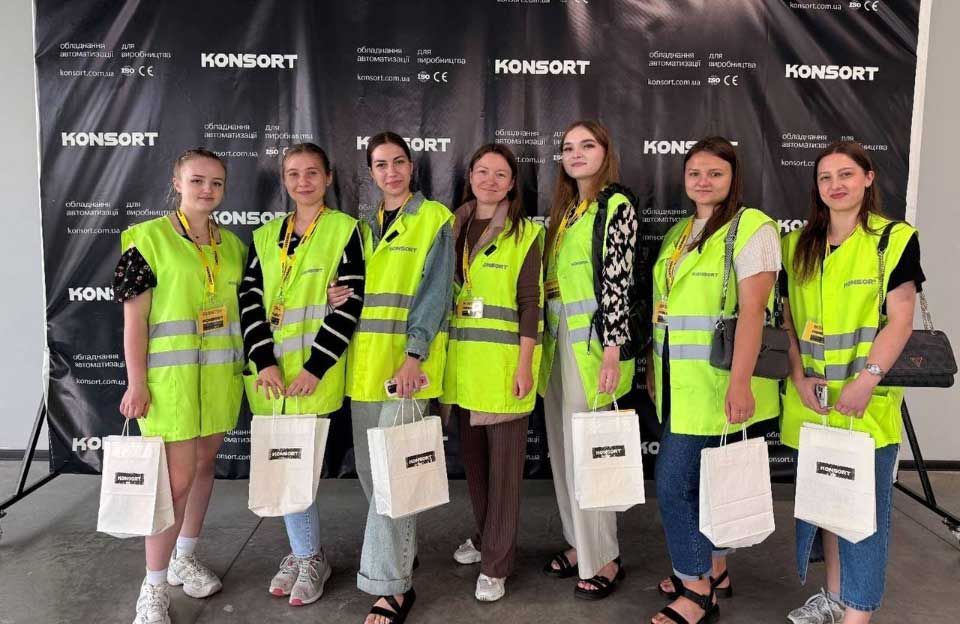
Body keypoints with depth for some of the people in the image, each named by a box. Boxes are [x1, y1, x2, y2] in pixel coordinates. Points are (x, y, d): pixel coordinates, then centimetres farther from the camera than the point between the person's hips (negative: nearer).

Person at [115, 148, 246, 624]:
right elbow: (134, 318, -9)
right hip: (171, 375, -5)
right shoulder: (148, 238, -6)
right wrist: (137, 382, -12)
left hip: (221, 373, 6)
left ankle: (184, 558, 33)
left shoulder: (232, 243, 9)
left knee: (204, 463, 15)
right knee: (177, 478, -6)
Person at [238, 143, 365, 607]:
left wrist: (314, 367, -15)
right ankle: (304, 553, 28)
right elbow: (250, 302, 5)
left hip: (315, 373, -4)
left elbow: (349, 304, -9)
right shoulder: (265, 236, 12)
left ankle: (309, 557, 17)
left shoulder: (345, 230, -2)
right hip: (271, 373, 5)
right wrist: (264, 361, -9)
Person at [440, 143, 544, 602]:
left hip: (504, 362, -5)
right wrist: (440, 357, 10)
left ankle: (496, 563, 13)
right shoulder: (454, 228, 11)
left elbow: (530, 302, -7)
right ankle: (485, 535, 35)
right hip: (462, 361, 5)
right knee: (472, 456, 15)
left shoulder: (525, 233, -3)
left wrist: (524, 365, -14)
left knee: (504, 462, 2)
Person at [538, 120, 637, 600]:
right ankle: (579, 546, 27)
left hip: (592, 340, -8)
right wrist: (547, 340, 14)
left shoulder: (617, 205, -6)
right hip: (558, 338, 8)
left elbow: (617, 281, -14)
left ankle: (603, 559, 12)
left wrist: (611, 351, -19)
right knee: (563, 448, 12)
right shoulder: (564, 208, 16)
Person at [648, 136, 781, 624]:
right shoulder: (679, 232, 15)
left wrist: (740, 381, -25)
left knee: (674, 482, -6)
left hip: (714, 382, -7)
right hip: (679, 381, 8)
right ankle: (713, 569, 33)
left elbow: (751, 310, -19)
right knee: (702, 477, 17)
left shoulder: (752, 227, -10)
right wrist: (653, 365, 18)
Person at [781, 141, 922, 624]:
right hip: (812, 400, 5)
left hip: (868, 402, -4)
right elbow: (788, 318, 8)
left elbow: (900, 320, -9)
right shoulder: (798, 246, 8)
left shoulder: (895, 239, -4)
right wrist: (799, 377, -4)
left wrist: (867, 379, -19)